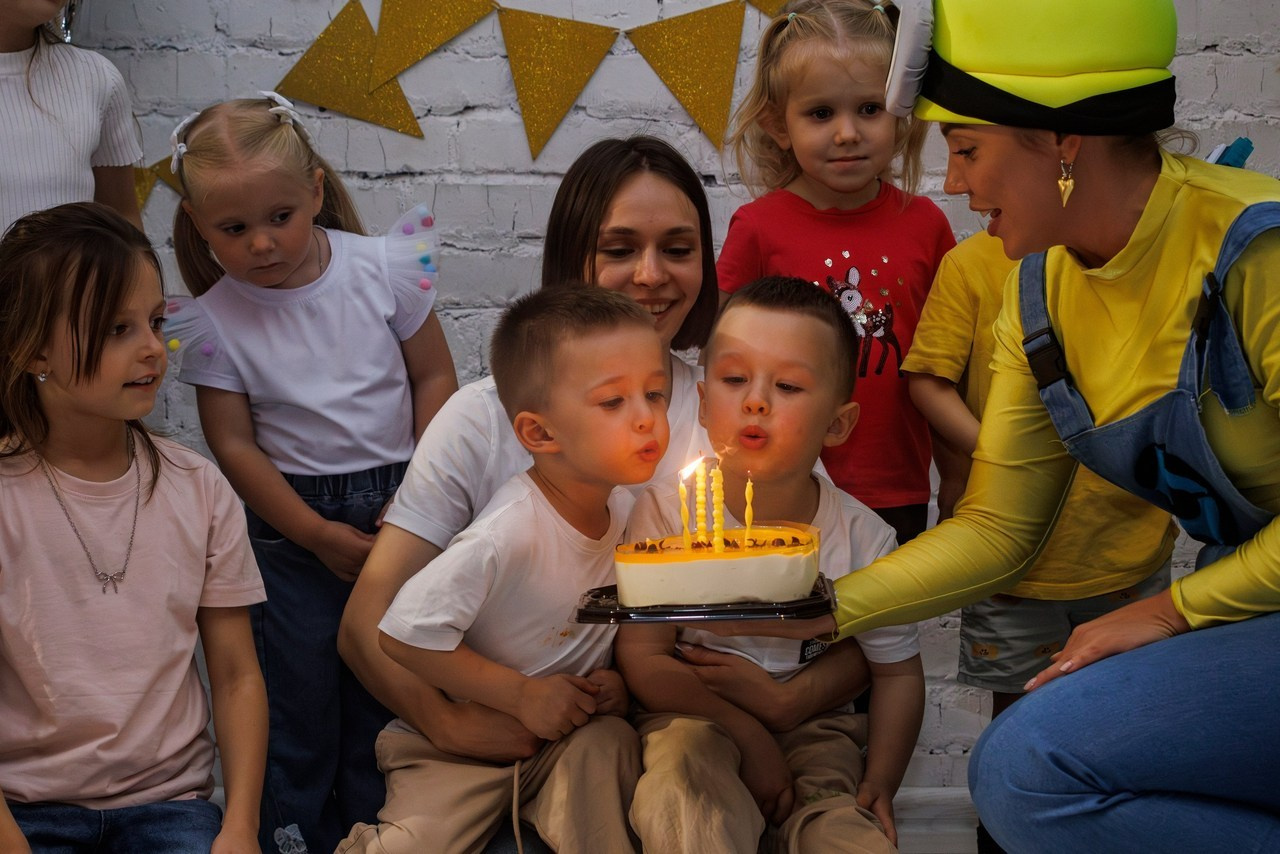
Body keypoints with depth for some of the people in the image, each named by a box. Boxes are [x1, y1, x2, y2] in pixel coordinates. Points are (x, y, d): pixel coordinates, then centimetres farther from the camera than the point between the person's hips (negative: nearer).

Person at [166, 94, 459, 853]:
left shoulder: (384, 267, -6)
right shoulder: (213, 321, -7)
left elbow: (434, 375, 1)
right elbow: (235, 446, -6)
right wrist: (318, 534, -10)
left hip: (398, 501, 1)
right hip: (293, 520, -1)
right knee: (300, 689, 4)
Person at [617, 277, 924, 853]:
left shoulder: (861, 538, -8)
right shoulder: (664, 511, -13)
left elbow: (898, 672, 3)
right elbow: (642, 660, -11)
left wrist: (879, 789, -9)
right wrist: (747, 732, -19)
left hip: (814, 723, 1)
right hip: (696, 716, -1)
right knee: (683, 797, -31)